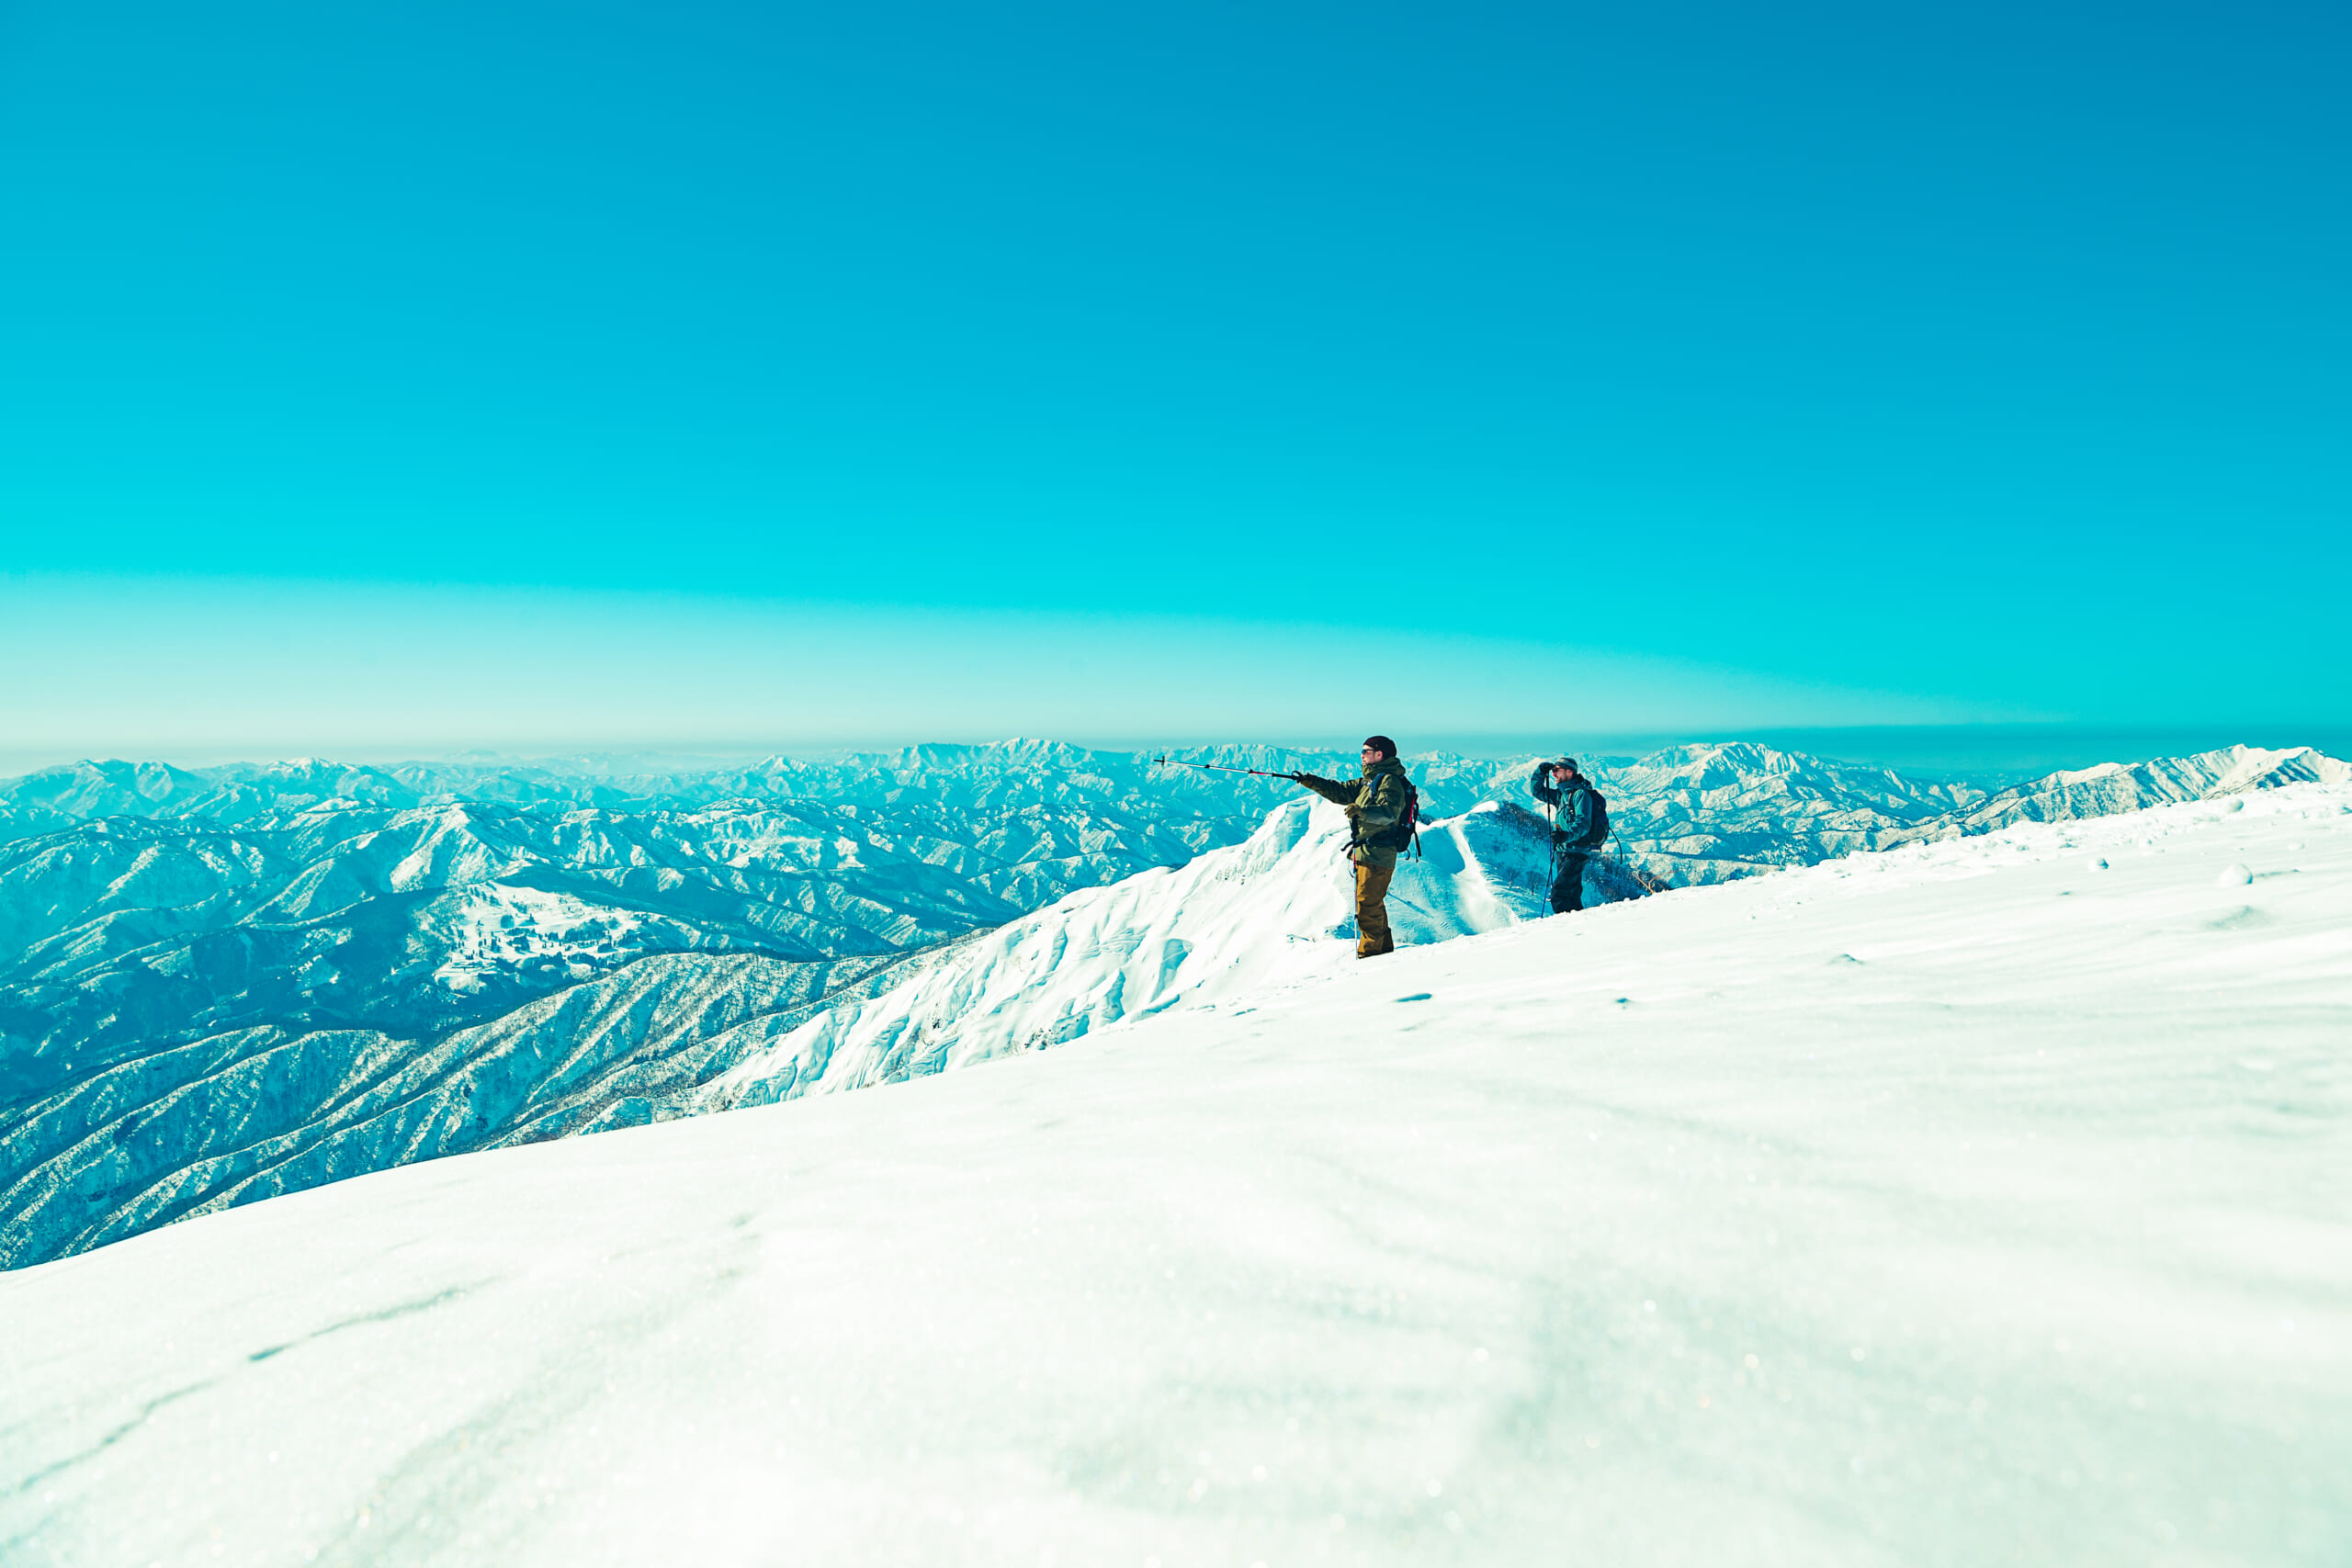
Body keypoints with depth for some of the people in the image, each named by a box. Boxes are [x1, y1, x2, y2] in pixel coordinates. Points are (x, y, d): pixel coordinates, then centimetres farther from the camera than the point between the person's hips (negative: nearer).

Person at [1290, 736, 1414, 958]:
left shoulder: (1390, 781, -12)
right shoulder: (1371, 780, 19)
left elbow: (1389, 812, -27)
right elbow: (1342, 792, 19)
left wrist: (1362, 812, -43)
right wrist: (1312, 782, 9)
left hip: (1376, 854, -10)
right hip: (1367, 852, 10)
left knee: (1367, 904, -9)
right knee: (1374, 904, 17)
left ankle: (1369, 953, -5)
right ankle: (1384, 948, 26)